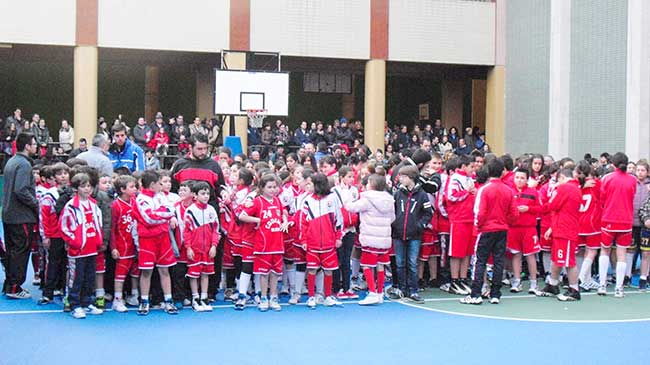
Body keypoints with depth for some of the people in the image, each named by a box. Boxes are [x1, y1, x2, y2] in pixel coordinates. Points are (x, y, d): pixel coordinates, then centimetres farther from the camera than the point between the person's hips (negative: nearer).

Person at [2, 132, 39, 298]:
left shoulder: (11, 161, 14)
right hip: (22, 216, -9)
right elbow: (21, 191, -26)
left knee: (11, 251, 16)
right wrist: (36, 204, -14)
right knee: (20, 252, -2)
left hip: (8, 215, 9)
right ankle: (14, 288, 3)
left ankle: (9, 285, 23)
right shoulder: (24, 164, -16)